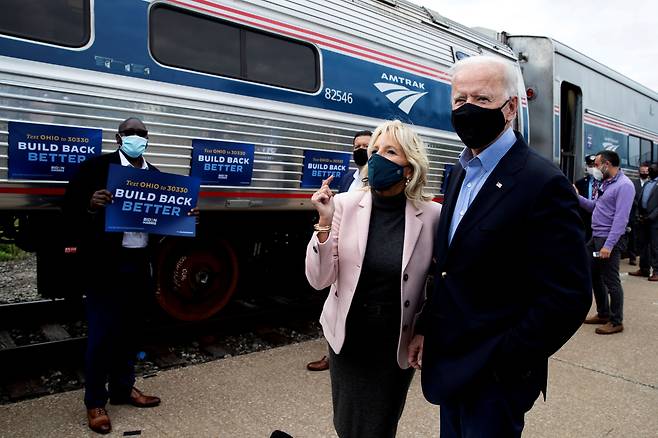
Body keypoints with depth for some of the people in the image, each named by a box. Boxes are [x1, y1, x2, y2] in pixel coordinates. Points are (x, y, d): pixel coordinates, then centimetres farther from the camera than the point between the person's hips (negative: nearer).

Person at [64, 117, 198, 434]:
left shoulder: (155, 175, 11)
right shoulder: (98, 166, -5)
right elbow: (70, 206, -7)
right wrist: (90, 206, -28)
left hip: (140, 264, 5)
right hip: (105, 265, -5)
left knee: (128, 330, 17)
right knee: (102, 334, 3)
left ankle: (123, 388, 34)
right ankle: (95, 402, 20)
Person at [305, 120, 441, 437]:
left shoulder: (431, 215, -11)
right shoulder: (345, 204, -10)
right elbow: (319, 279, -11)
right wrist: (325, 223, -22)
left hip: (398, 345, -1)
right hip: (347, 338, 1)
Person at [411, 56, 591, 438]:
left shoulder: (543, 184, -18)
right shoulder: (461, 173, 7)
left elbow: (568, 298, -20)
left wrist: (503, 363, -17)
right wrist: (427, 329, 8)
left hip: (494, 378, -7)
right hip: (450, 365, 7)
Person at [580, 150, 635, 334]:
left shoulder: (624, 185, -15)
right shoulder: (605, 183, 14)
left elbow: (621, 218, -22)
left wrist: (608, 245, -26)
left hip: (610, 239, -9)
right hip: (595, 237, 9)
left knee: (611, 281, -1)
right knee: (594, 276, 16)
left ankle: (616, 322, 11)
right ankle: (603, 314, 29)